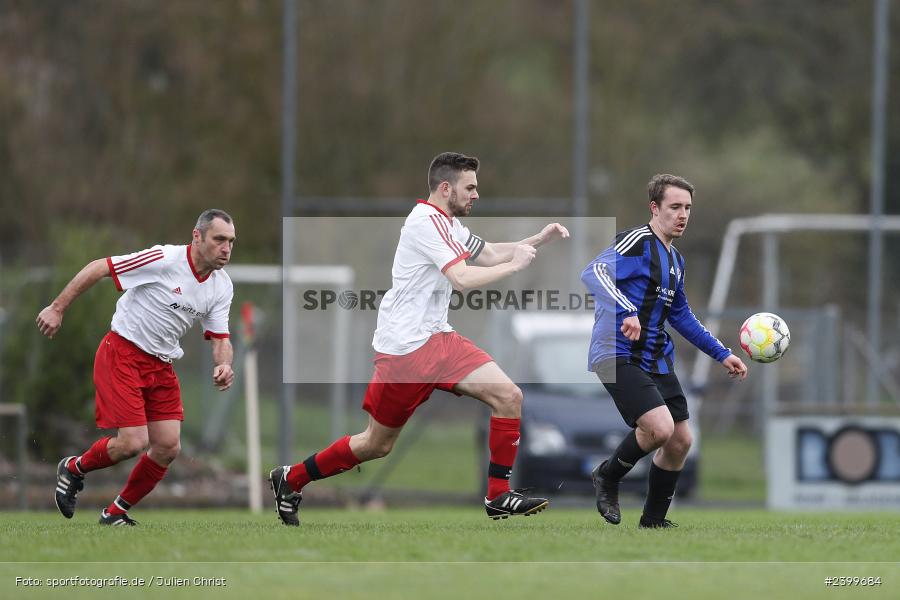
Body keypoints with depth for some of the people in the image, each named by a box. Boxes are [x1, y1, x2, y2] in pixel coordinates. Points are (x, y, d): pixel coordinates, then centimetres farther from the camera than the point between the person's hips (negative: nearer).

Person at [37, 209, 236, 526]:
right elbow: (98, 268, -15)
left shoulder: (222, 287, 0)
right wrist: (57, 308, -14)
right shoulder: (163, 260, -20)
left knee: (168, 446, -4)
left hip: (161, 366, 7)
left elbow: (220, 339, 5)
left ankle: (116, 511, 16)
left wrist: (223, 365, -18)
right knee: (133, 442, -15)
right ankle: (73, 469, 15)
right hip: (122, 354, -7)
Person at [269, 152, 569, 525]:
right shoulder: (427, 222, -17)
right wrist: (515, 265, -16)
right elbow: (463, 278, -26)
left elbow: (490, 255, 27)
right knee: (378, 443, 0)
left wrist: (539, 240, 14)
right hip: (404, 347, -9)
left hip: (435, 338, 9)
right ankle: (291, 478, 18)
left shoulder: (448, 224, 14)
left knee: (508, 396, -7)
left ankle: (499, 497, -3)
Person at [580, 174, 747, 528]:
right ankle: (607, 478, 2)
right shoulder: (637, 242, -11)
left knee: (680, 441, 7)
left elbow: (681, 316, 29)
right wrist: (626, 312, -41)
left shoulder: (675, 260, 17)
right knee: (660, 428, -24)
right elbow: (593, 273, -27)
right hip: (618, 354, -9)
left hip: (656, 360, 9)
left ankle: (653, 520, 23)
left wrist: (722, 354, 28)